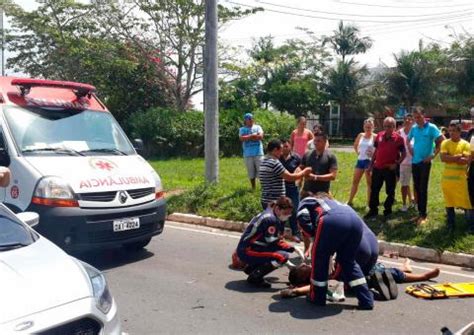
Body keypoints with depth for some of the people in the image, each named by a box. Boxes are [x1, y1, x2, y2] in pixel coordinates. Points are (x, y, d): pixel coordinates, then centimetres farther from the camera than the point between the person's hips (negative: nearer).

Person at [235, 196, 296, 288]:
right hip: (246, 251, -10)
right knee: (283, 256, -20)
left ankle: (251, 268, 18)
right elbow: (272, 244, -18)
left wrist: (291, 248, 2)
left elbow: (277, 240, 14)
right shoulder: (270, 219, -19)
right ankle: (254, 277, -10)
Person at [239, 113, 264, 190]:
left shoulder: (257, 127, 9)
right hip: (248, 154, 0)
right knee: (251, 172, 7)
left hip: (258, 153, 0)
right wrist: (253, 135, -8)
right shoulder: (242, 129, 8)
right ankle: (253, 188, 19)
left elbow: (260, 136, -7)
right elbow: (241, 138, -10)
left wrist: (247, 137, -6)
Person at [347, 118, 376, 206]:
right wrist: (358, 152, 10)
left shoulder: (375, 137, -7)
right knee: (355, 181, 10)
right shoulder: (360, 135, 8)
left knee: (369, 183, 1)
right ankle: (349, 201, 18)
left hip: (369, 161, -5)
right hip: (360, 160, 5)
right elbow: (355, 145, 23)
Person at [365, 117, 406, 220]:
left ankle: (387, 211, 19)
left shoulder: (398, 138, -7)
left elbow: (403, 154, -4)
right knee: (374, 190, 8)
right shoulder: (379, 135, 5)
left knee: (390, 191, 7)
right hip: (377, 167, 4)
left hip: (390, 169, -4)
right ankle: (373, 210, 18)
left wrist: (396, 163, -16)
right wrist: (372, 163, 10)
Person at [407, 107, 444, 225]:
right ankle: (420, 212, 19)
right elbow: (408, 140, 24)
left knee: (423, 188, -4)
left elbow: (442, 141, -10)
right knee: (417, 188, 10)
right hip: (415, 161, 5)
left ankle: (423, 215, 2)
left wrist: (433, 155, -11)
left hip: (425, 162, -5)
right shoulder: (414, 128, 6)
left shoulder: (431, 127, -9)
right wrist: (410, 149, 8)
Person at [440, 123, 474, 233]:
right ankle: (451, 225, 22)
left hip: (460, 178, -2)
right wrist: (458, 156, -15)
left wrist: (450, 158, -13)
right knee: (449, 202, 10)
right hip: (447, 178, 2)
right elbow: (443, 158, -12)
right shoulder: (445, 143, 2)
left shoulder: (465, 144, -2)